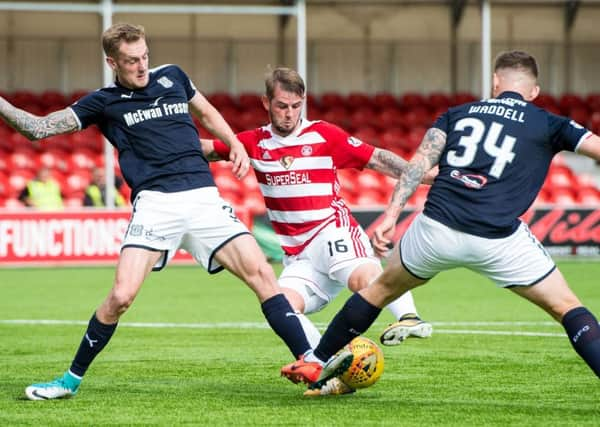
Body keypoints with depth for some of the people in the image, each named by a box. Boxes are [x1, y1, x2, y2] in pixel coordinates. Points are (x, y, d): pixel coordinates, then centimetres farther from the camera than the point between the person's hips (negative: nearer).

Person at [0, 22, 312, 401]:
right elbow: (39, 128, 8)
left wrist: (236, 145, 18)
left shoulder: (172, 77, 16)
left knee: (260, 272, -11)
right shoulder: (104, 102, 9)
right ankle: (72, 380, 3)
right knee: (121, 296, -16)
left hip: (204, 196, 2)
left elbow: (207, 113, 33)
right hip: (154, 202, -2)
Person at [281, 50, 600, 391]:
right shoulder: (547, 124, 12)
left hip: (436, 227, 3)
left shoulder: (457, 114, 19)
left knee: (382, 290, 27)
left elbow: (420, 162, 7)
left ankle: (315, 364, 36)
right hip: (499, 239, -3)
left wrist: (391, 215, 0)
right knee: (568, 309, 9)